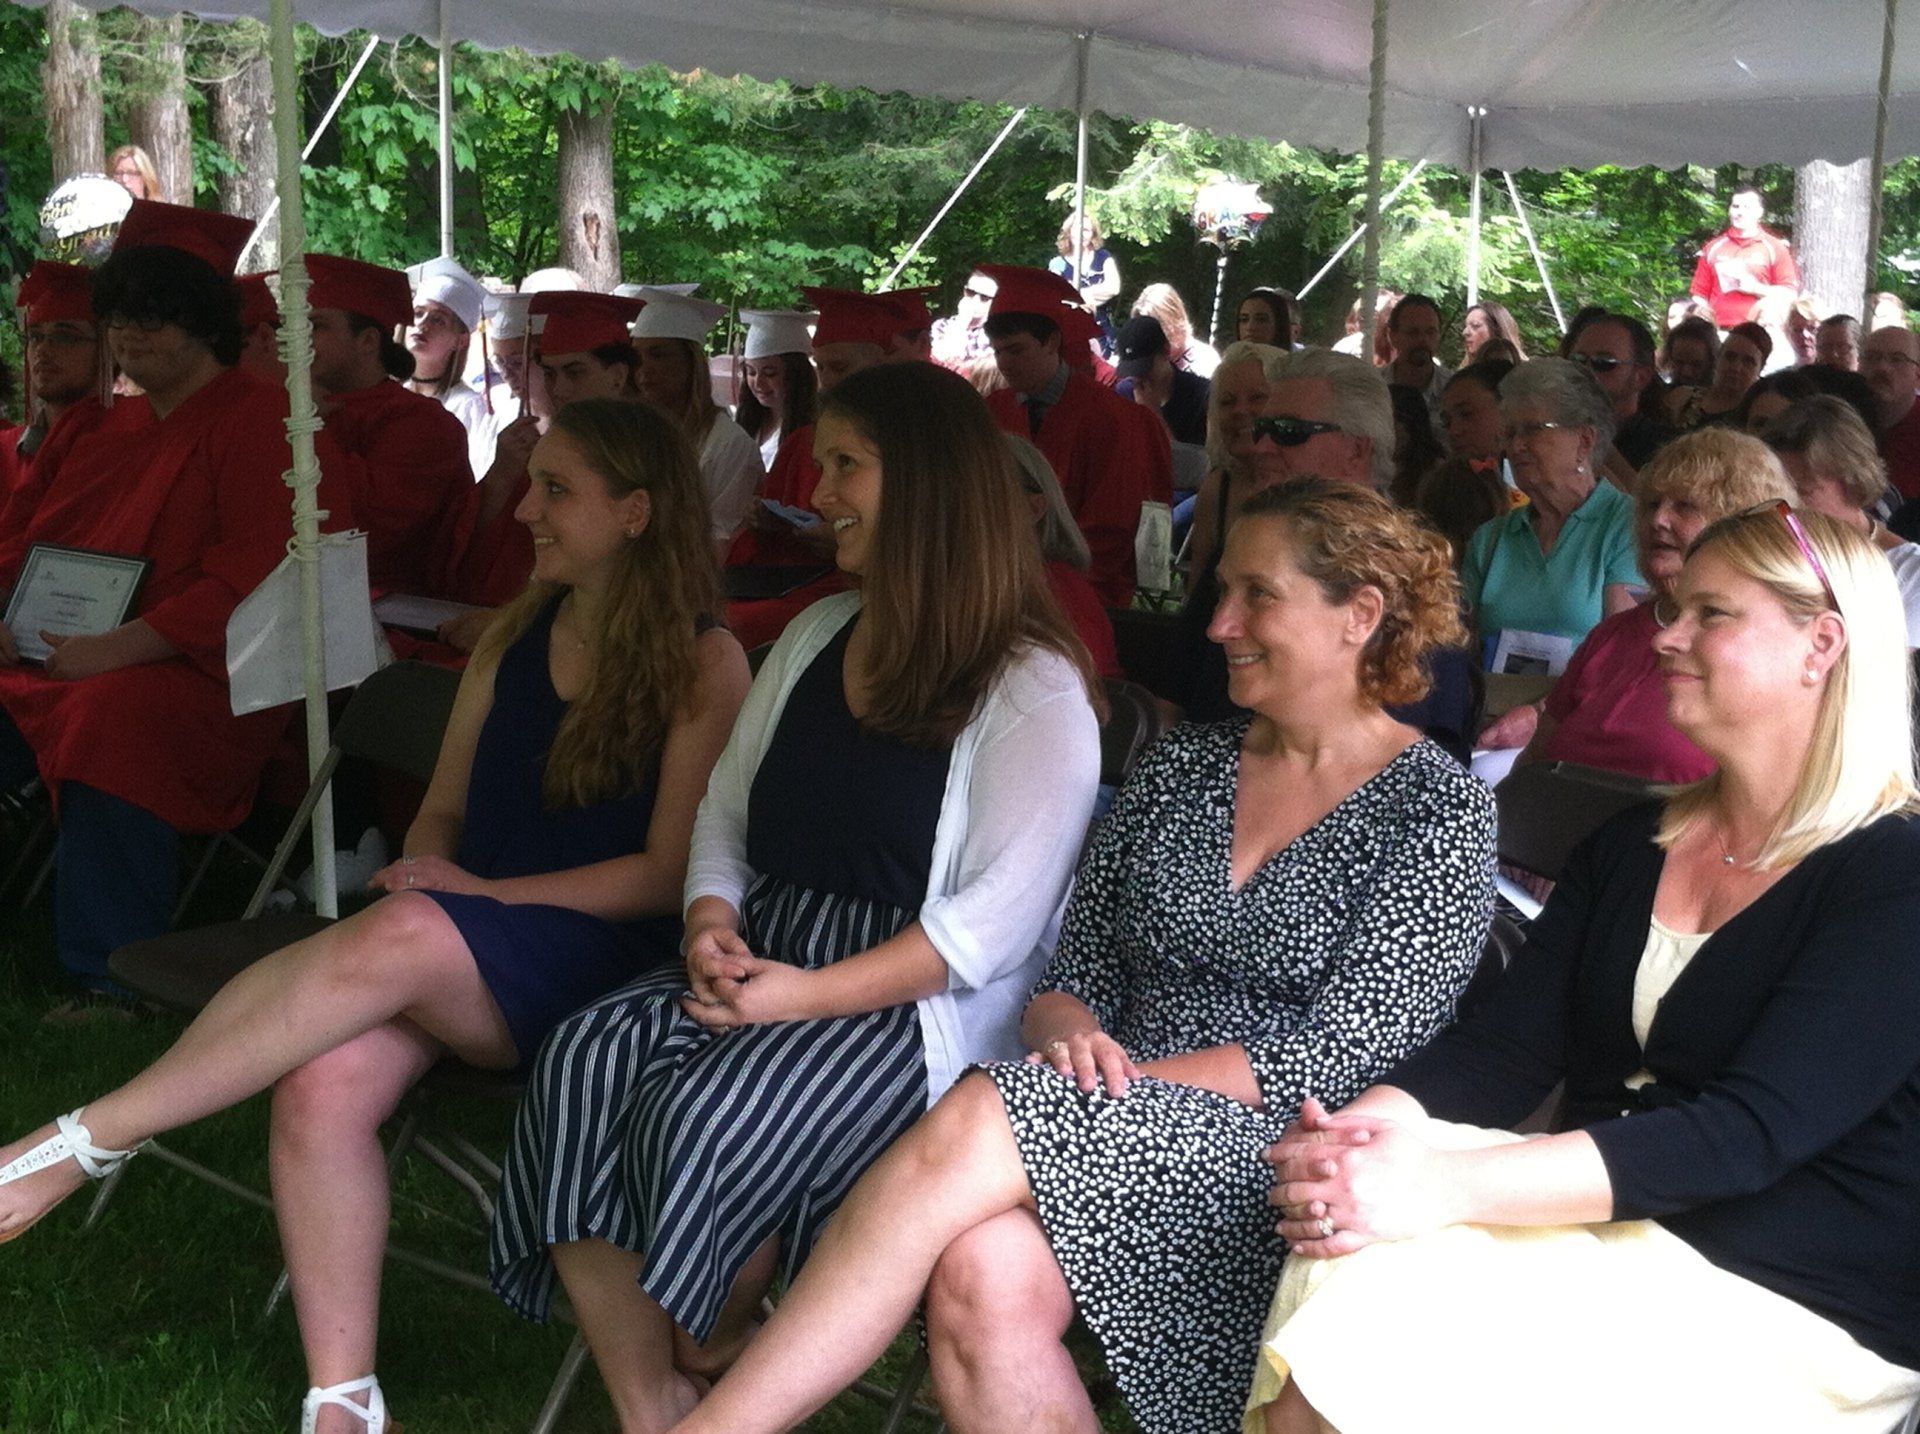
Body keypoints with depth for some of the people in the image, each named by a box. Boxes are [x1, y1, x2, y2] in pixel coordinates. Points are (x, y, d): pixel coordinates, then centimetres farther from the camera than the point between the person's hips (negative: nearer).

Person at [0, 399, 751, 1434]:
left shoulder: (704, 665, -3)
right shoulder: (515, 637, 16)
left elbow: (671, 874, -7)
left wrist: (484, 893, -11)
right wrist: (423, 880, -3)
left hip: (600, 961, -5)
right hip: (449, 970, 5)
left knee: (408, 936, -35)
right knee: (326, 1079, -26)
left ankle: (86, 1138, -27)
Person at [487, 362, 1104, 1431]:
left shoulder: (1034, 689, -8)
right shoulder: (818, 637, 17)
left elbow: (1000, 915, -16)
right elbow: (726, 809, 17)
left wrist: (810, 994, -21)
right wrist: (713, 921, -5)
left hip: (916, 1004, -7)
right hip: (765, 959, 7)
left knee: (706, 1116, -30)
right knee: (584, 1060, -21)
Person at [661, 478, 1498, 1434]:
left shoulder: (1437, 810, 0)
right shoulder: (1184, 764, 15)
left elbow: (1340, 1056, -9)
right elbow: (1074, 975, 13)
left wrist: (1123, 1079, -14)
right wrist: (1073, 1037, -11)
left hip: (1275, 1156, -4)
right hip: (1106, 1139, 4)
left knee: (977, 1122, -31)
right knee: (985, 1273, -33)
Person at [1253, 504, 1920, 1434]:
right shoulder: (1630, 846, 13)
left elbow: (1748, 1133, -20)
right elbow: (1498, 1050, 5)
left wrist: (1443, 1186, -29)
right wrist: (1366, 1131, -17)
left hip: (1790, 1316, -5)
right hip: (1597, 1233, 5)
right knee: (1344, 1265, -24)